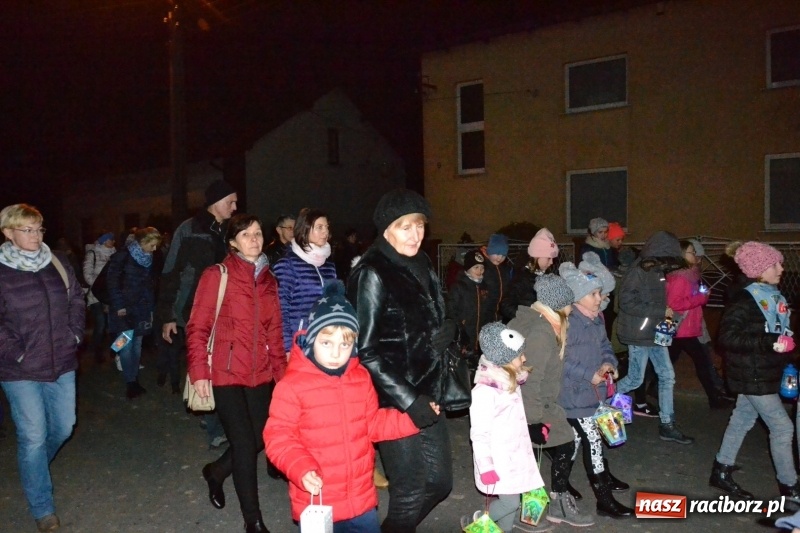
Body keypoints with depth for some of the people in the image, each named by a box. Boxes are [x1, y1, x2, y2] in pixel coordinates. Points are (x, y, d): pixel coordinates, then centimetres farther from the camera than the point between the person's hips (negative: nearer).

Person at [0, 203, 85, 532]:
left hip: (61, 363, 4)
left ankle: (32, 470, 47)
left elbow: (77, 300, 12)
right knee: (33, 437, 1)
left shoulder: (57, 262, 3)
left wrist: (75, 335, 3)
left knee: (63, 428, 14)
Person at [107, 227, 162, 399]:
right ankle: (130, 382, 0)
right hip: (125, 310, -5)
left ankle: (134, 380, 15)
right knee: (126, 345, -5)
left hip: (141, 309, 6)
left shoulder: (148, 259, 11)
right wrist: (119, 305, -13)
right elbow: (113, 282, -10)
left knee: (137, 345, 7)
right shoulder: (123, 257, -8)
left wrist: (150, 306, 9)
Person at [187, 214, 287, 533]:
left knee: (259, 439, 11)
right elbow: (198, 327, -9)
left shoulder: (268, 279, 8)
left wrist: (280, 372, 10)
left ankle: (216, 472, 41)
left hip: (261, 374, 6)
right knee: (244, 443, -2)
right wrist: (199, 372, -15)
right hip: (227, 373, -5)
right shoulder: (217, 275, -8)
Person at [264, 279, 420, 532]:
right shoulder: (292, 385, -15)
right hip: (316, 503, -4)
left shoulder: (361, 379, 1)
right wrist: (301, 469, -29)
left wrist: (412, 417, 3)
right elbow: (278, 437, -14)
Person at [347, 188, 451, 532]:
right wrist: (407, 399, -19)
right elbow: (364, 351, -18)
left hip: (426, 394, 8)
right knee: (410, 493, 4)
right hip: (394, 401, -8)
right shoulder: (371, 274, -15)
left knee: (439, 482, 16)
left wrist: (431, 392, 13)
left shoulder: (421, 266, 8)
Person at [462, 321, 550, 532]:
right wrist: (486, 466, -20)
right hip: (498, 460, -8)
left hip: (516, 455, 8)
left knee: (512, 500, 14)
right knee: (509, 502, -2)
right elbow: (479, 433, -21)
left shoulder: (511, 383, 5)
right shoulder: (484, 391, -23)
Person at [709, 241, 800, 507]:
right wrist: (770, 343, -27)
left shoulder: (771, 295, 6)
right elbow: (728, 337, -25)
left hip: (765, 372, 8)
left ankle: (721, 471, 29)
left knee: (742, 419, 16)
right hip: (752, 375, -8)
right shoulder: (744, 299, -20)